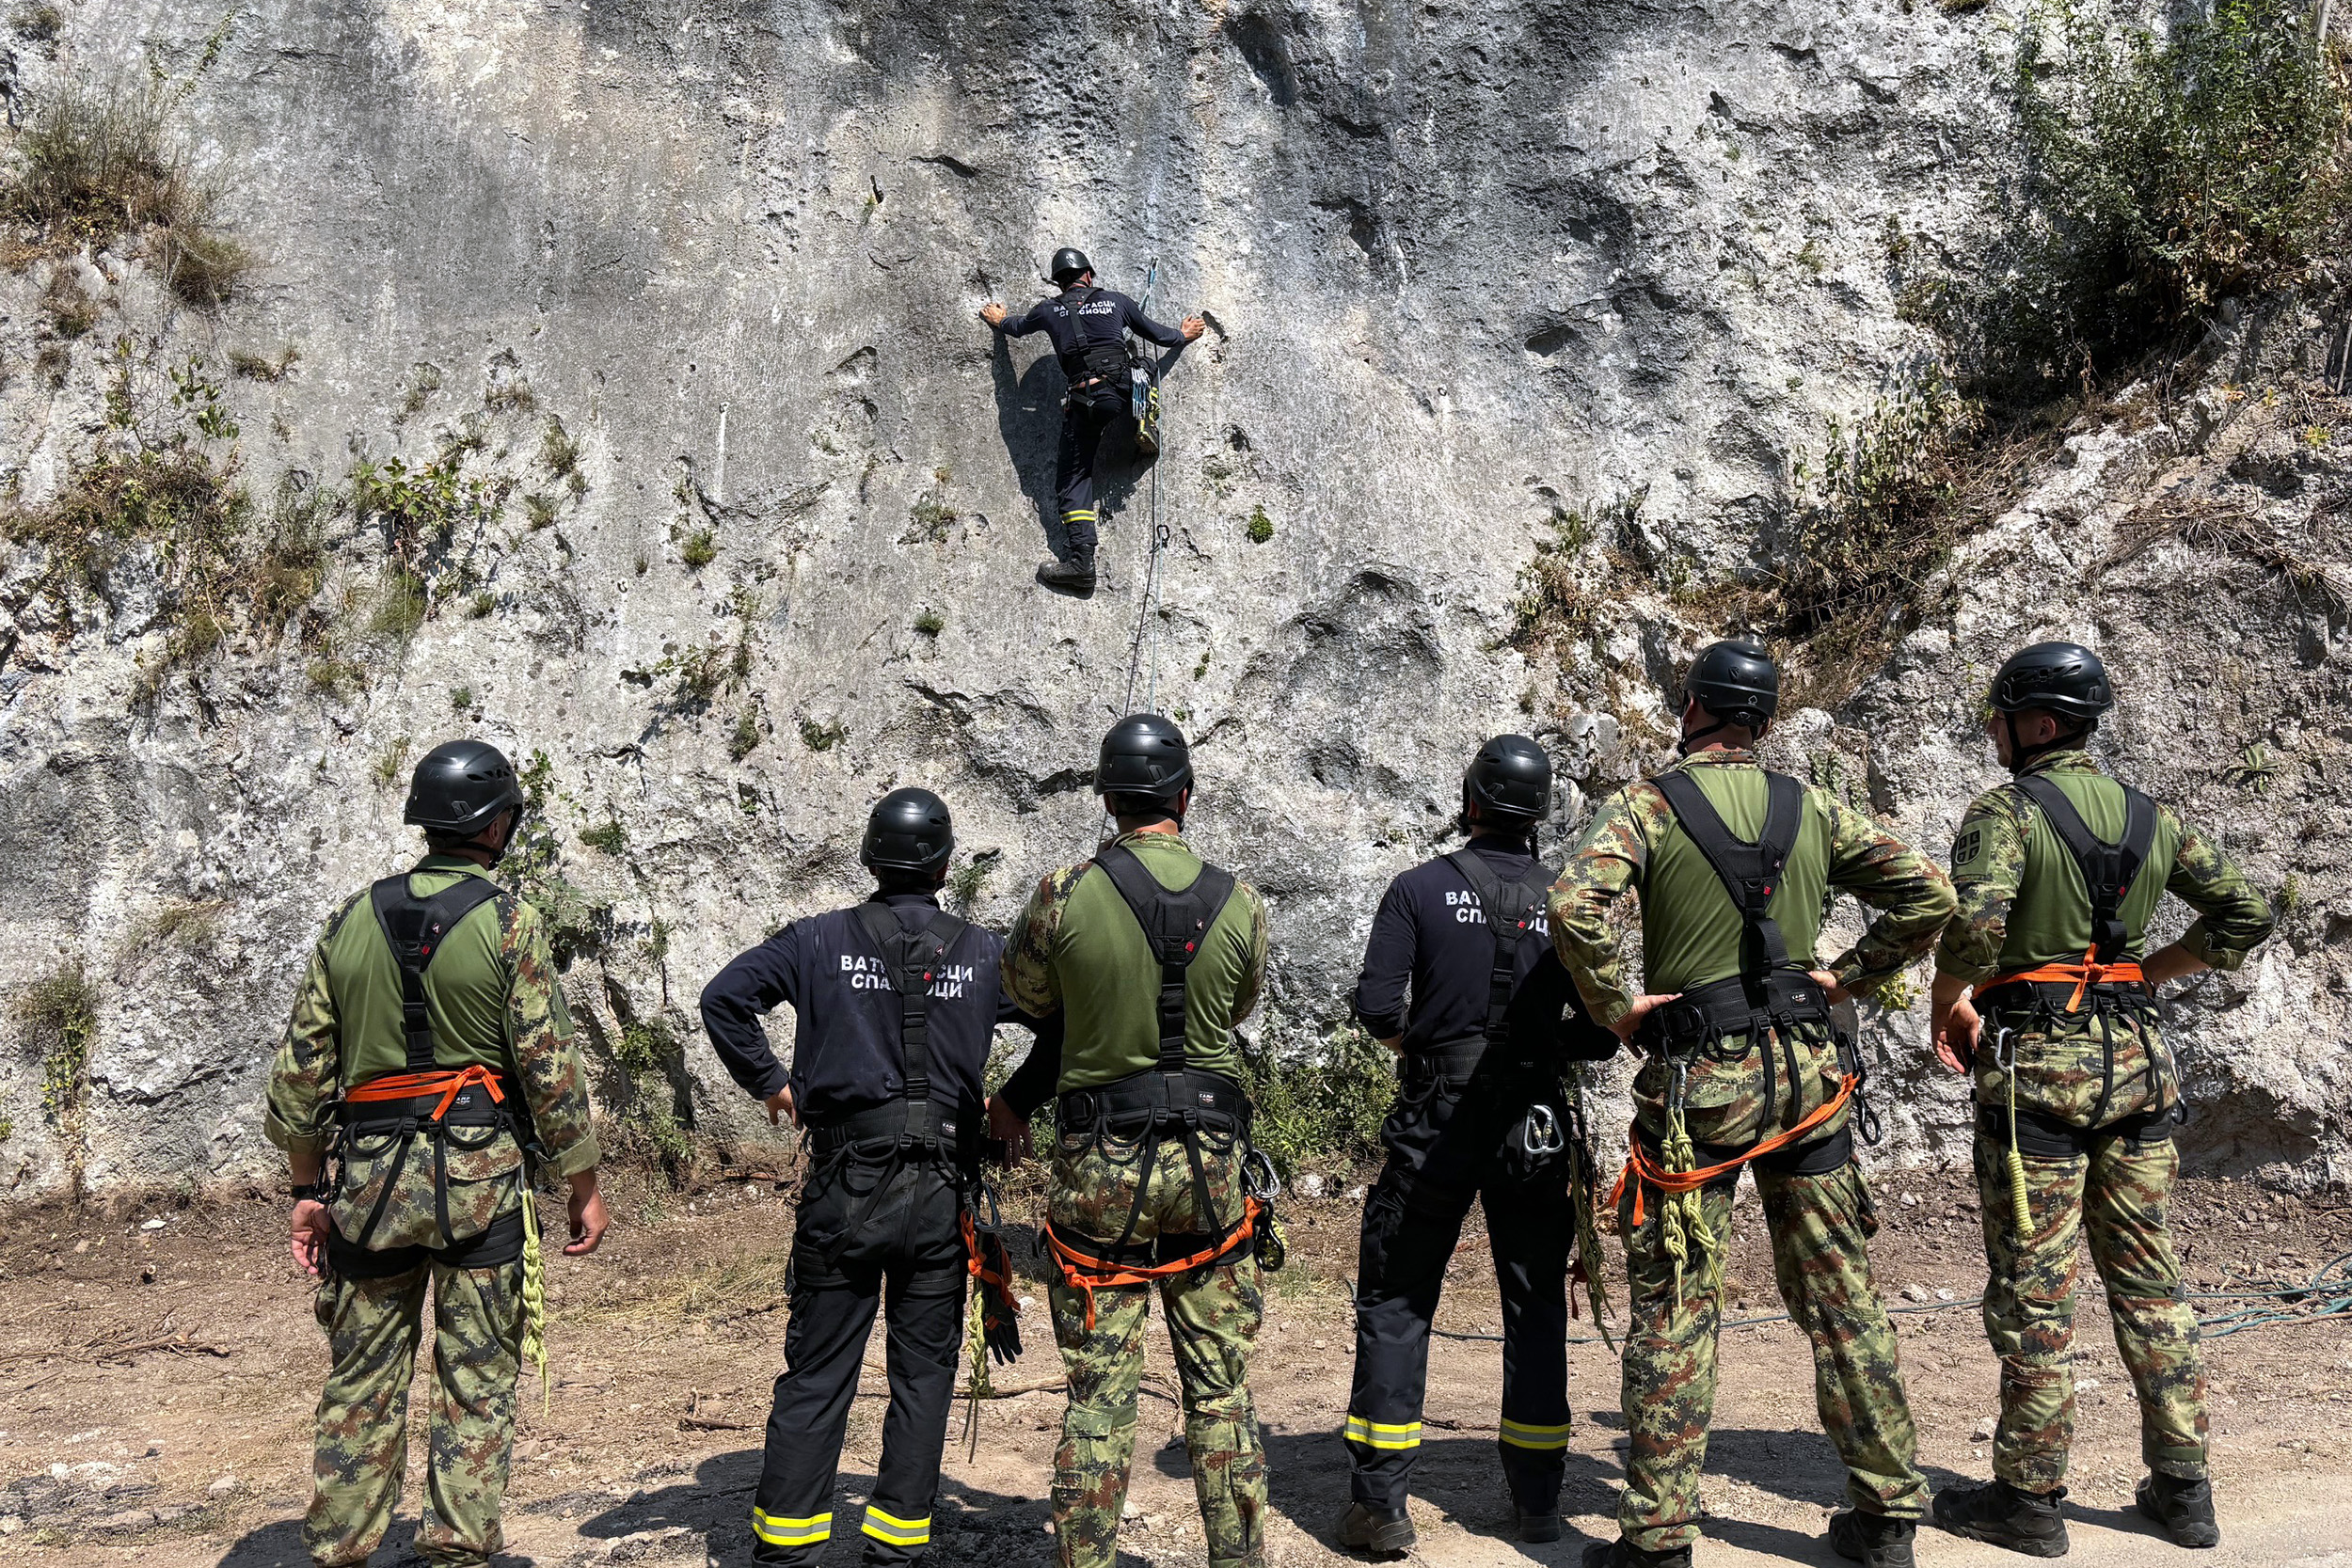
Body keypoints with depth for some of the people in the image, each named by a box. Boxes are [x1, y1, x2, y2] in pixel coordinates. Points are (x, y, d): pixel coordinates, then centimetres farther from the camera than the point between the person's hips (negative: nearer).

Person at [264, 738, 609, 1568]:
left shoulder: (353, 918, 5)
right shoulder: (509, 923, -7)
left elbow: (299, 1069, 7)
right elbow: (550, 1069, -10)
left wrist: (310, 1189, 16)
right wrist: (584, 1185, 0)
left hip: (369, 1176, 4)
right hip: (481, 1175, -3)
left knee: (361, 1382, 14)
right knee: (477, 1384, 6)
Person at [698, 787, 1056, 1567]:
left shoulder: (820, 939, -1)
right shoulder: (985, 952, 1)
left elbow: (723, 996, -8)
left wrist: (768, 1082, 3)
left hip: (845, 1187, 0)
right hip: (944, 1190, 0)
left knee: (817, 1371, 8)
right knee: (924, 1370, 10)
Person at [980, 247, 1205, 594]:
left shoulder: (1049, 310, 15)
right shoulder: (1116, 301, 14)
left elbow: (1016, 328, 35)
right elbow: (1156, 333, 24)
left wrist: (999, 321, 58)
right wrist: (1183, 336, 45)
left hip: (1084, 401, -1)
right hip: (1122, 393, 1)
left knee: (1071, 478, 1)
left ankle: (1082, 558, -13)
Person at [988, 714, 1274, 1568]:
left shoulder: (1065, 894, -10)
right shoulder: (1240, 903, -3)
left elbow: (1027, 990, 8)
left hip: (1100, 1170, -1)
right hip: (1212, 1164, 2)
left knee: (1099, 1393, 8)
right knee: (1221, 1389, 13)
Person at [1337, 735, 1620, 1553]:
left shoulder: (1420, 888, -6)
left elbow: (1376, 1007, -12)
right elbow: (1601, 1032, -1)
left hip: (1435, 1125, -2)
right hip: (1536, 1129, 2)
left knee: (1395, 1302, 8)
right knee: (1536, 1308, 16)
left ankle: (1380, 1505, 8)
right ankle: (1537, 1502, 23)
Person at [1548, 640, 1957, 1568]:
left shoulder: (1647, 804, -7)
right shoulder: (1813, 808, 6)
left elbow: (1574, 904, -24)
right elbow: (1929, 896, 4)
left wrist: (1616, 1006, -12)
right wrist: (1845, 977, 7)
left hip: (1696, 1081, -4)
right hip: (1807, 1073, 4)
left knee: (1673, 1309, 3)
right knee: (1841, 1297, 13)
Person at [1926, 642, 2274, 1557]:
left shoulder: (2005, 810, -10)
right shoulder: (2153, 817, 10)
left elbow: (1976, 922, -26)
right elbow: (2246, 917, 12)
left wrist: (1945, 1006, -10)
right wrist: (2146, 971, 16)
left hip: (2034, 1065, -6)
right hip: (2136, 1059, 6)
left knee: (2033, 1287, 1)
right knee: (2148, 1276, 15)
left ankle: (2029, 1498, 9)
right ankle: (2182, 1489, 23)